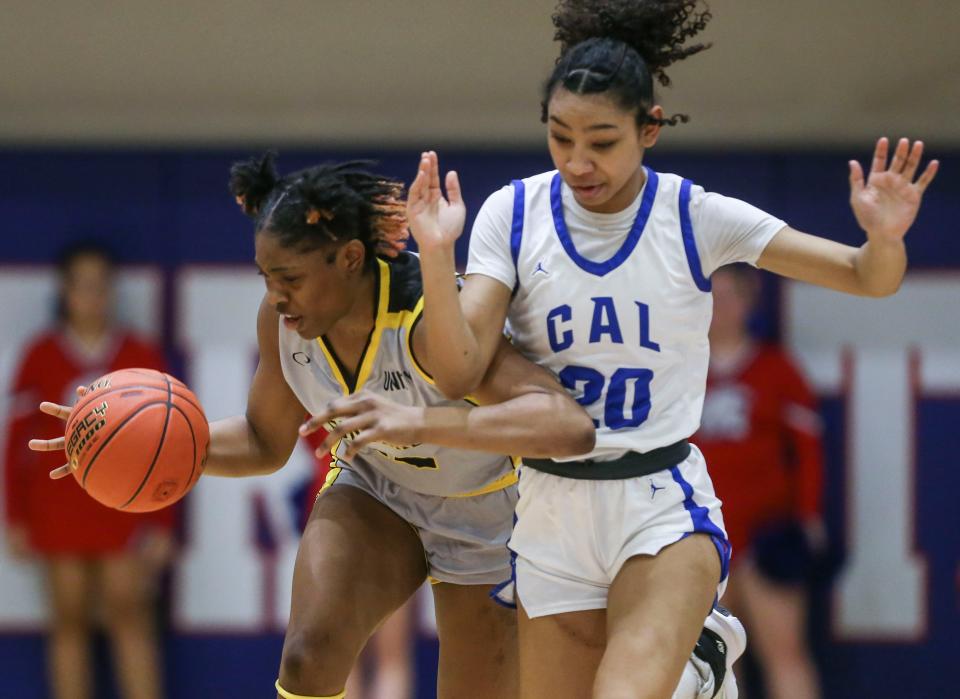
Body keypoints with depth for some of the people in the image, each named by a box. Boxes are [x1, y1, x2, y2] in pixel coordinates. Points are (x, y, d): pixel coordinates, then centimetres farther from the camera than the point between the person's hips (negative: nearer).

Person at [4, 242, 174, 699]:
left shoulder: (142, 357, 5)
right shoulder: (41, 357, 4)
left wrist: (162, 524, 3)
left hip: (124, 510, 0)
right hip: (58, 506, 0)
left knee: (130, 617, -7)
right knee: (70, 623, 1)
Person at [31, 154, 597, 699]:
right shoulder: (282, 318, -18)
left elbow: (571, 425, -50)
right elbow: (266, 442, 2)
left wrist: (419, 421, -61)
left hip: (486, 517, -4)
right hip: (376, 492, 4)